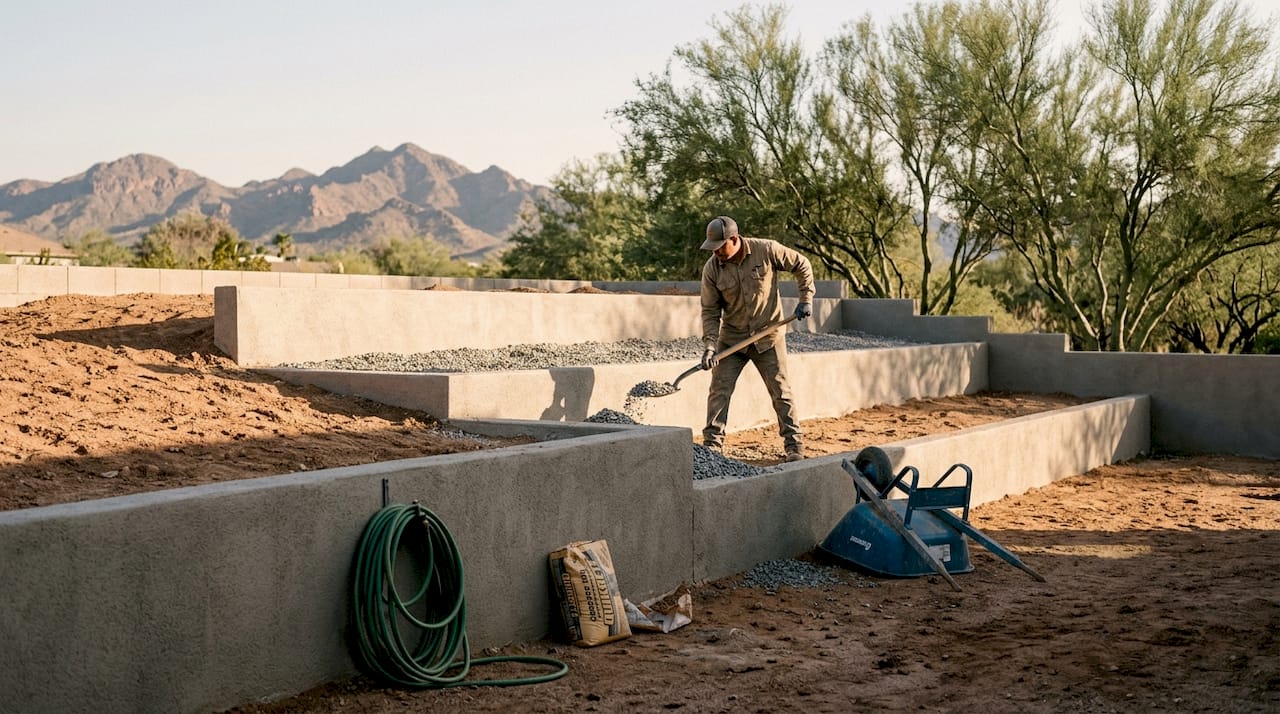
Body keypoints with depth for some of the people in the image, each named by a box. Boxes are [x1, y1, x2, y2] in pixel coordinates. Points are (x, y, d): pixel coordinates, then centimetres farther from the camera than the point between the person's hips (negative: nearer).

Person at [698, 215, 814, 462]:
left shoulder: (766, 250, -15)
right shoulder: (712, 269, -10)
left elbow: (801, 265, 0)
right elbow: (710, 311, -5)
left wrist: (806, 299, -4)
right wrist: (709, 345, -16)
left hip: (768, 335, -2)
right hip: (731, 338, 2)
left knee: (781, 392, 2)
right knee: (719, 390, -4)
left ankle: (794, 446, 10)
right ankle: (712, 445, 2)